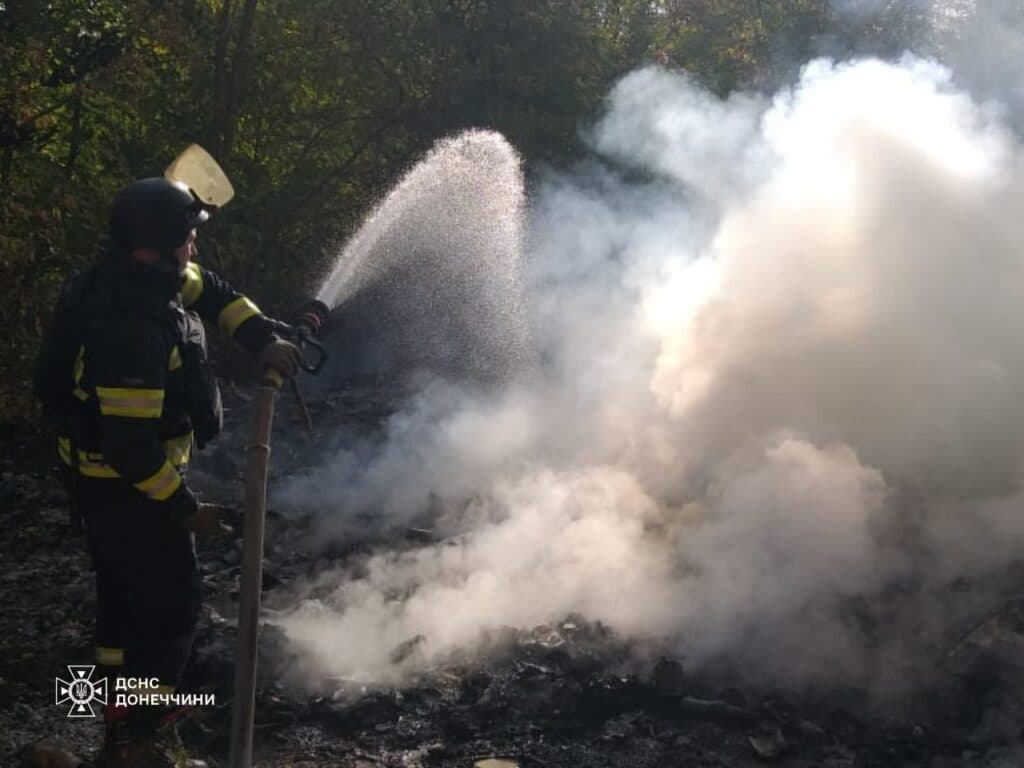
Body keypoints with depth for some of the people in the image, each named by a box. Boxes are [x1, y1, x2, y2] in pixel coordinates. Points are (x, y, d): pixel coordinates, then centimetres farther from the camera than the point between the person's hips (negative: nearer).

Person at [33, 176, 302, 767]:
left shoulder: (139, 275, -4)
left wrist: (264, 339, 1)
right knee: (172, 608, 1)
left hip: (102, 477, 10)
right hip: (129, 486, -10)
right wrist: (186, 509, -20)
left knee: (126, 598, 22)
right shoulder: (133, 327, -33)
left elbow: (212, 293, 15)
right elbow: (131, 445, -31)